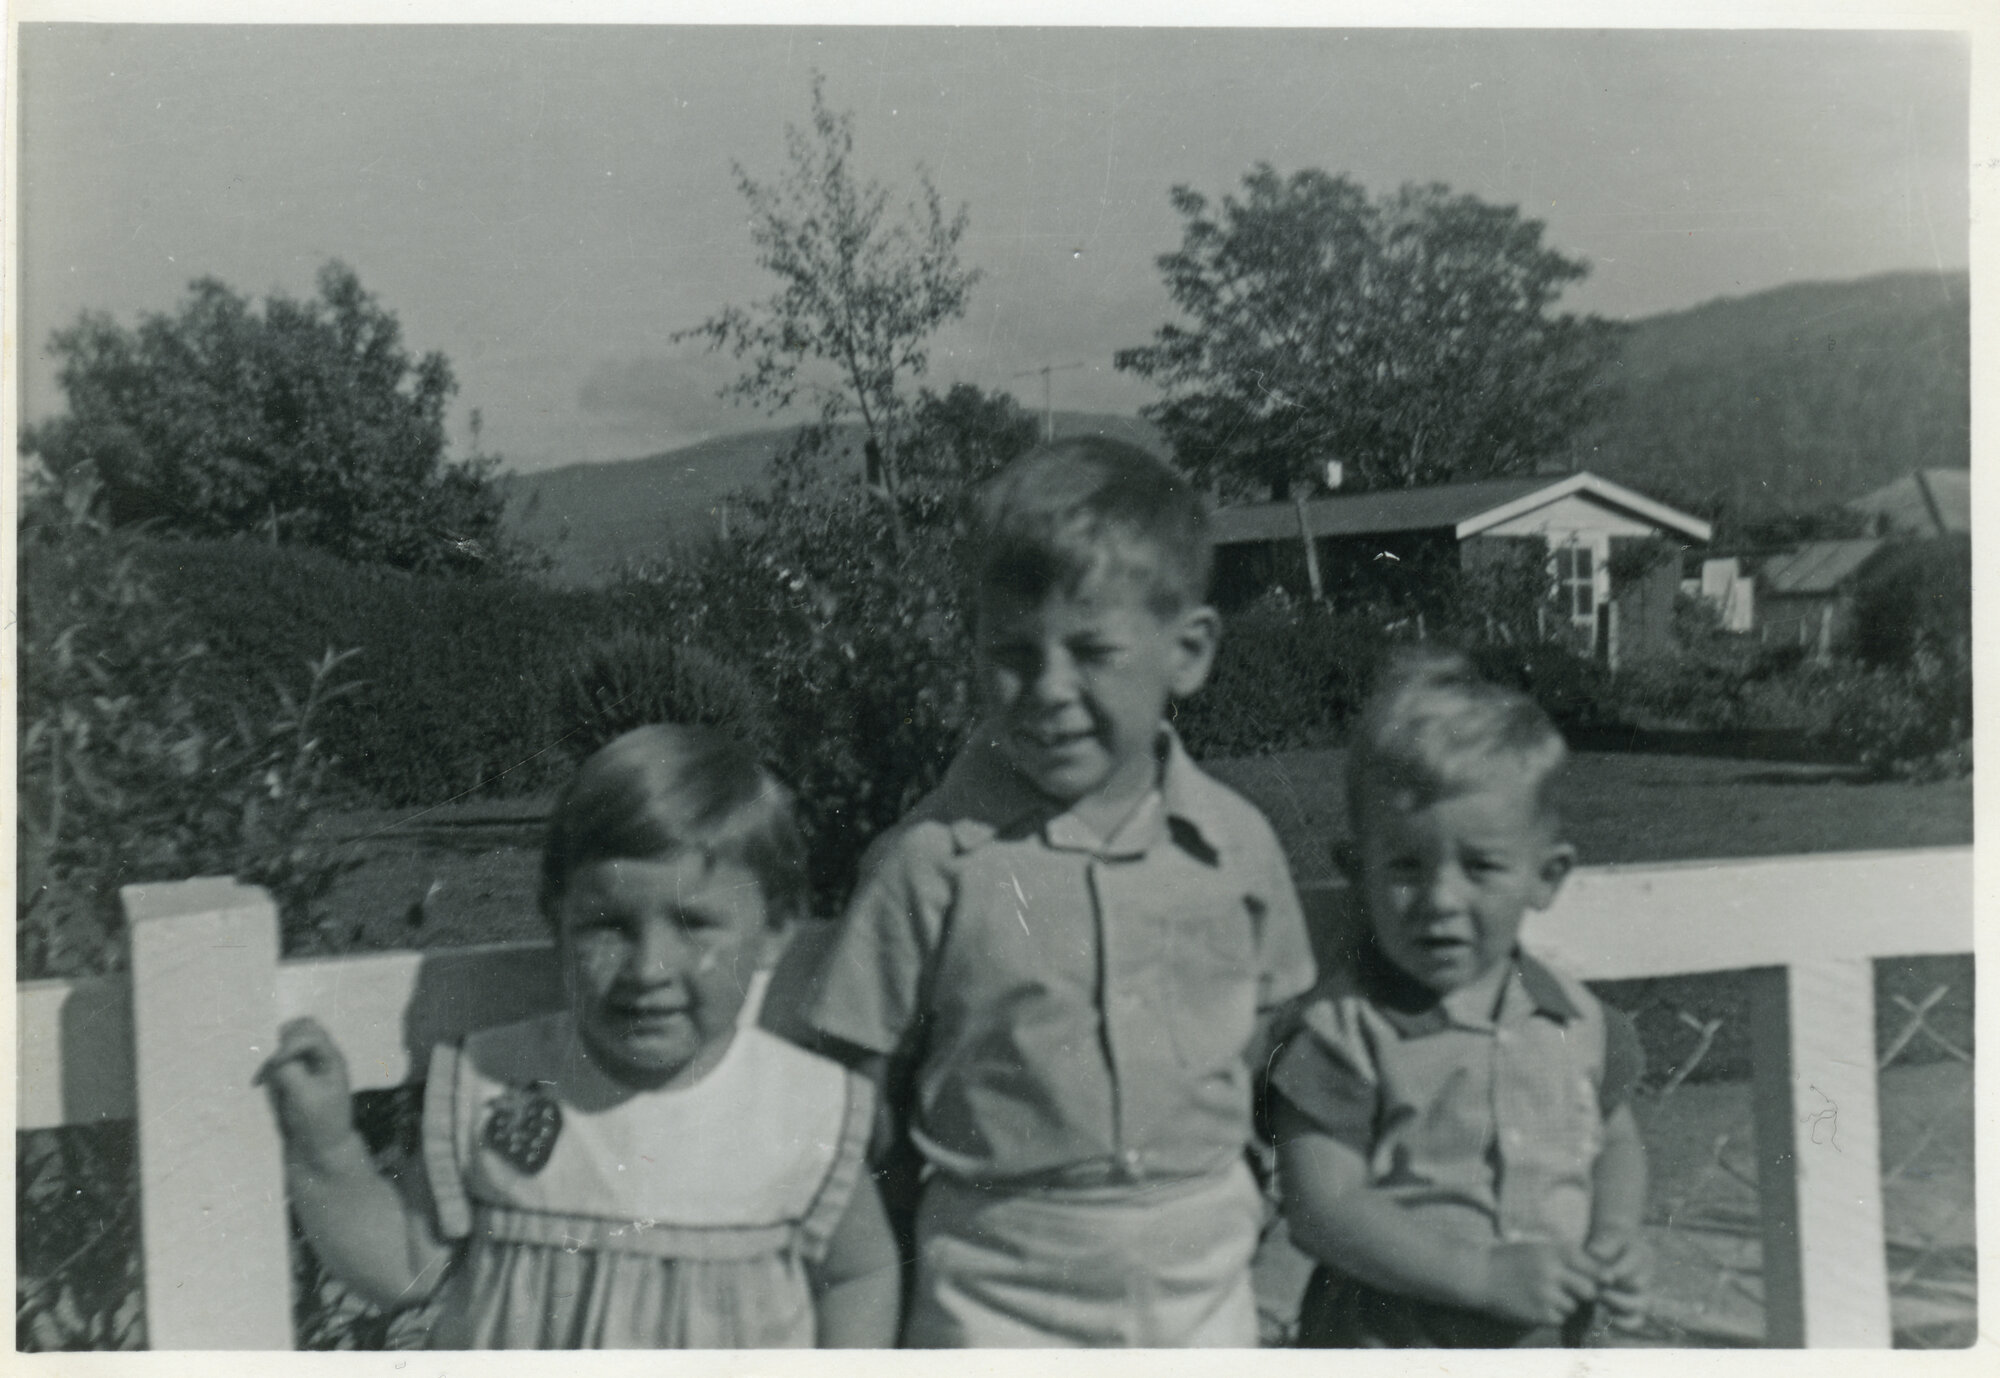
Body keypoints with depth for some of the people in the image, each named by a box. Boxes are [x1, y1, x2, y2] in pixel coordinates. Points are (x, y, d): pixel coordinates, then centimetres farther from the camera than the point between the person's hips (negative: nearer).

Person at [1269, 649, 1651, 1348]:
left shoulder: (1579, 1022, -1)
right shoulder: (1344, 1030, -18)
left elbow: (1616, 1141, 14)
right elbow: (1323, 1208, -20)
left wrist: (1615, 1237, -6)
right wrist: (1485, 1277, -24)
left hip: (1548, 1344, 5)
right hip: (1385, 1347, -5)